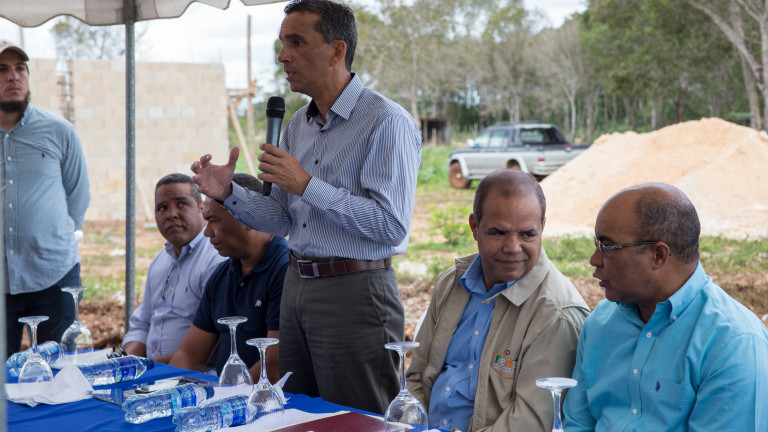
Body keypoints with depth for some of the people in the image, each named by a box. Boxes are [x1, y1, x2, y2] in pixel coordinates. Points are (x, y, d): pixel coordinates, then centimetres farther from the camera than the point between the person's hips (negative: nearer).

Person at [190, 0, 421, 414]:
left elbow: (391, 225, -22)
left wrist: (308, 185, -21)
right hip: (297, 287, 8)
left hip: (354, 293, -8)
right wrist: (228, 193, -2)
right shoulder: (298, 125, 12)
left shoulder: (386, 122, -13)